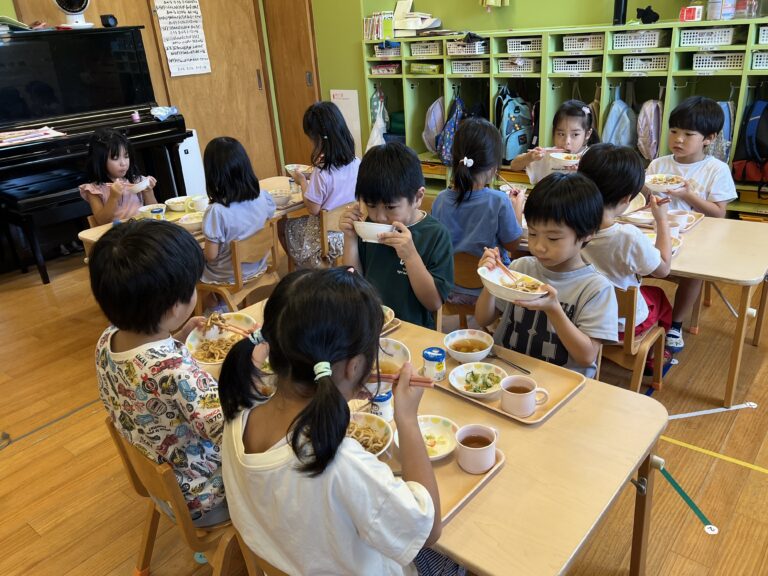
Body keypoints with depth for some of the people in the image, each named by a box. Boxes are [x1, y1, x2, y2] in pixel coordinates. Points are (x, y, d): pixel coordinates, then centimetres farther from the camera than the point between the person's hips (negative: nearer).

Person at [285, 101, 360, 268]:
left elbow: (313, 209, -17)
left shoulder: (321, 172, -27)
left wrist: (302, 182, -5)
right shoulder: (356, 163, -8)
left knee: (285, 226, 19)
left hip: (328, 236, -7)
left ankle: (303, 271, 30)